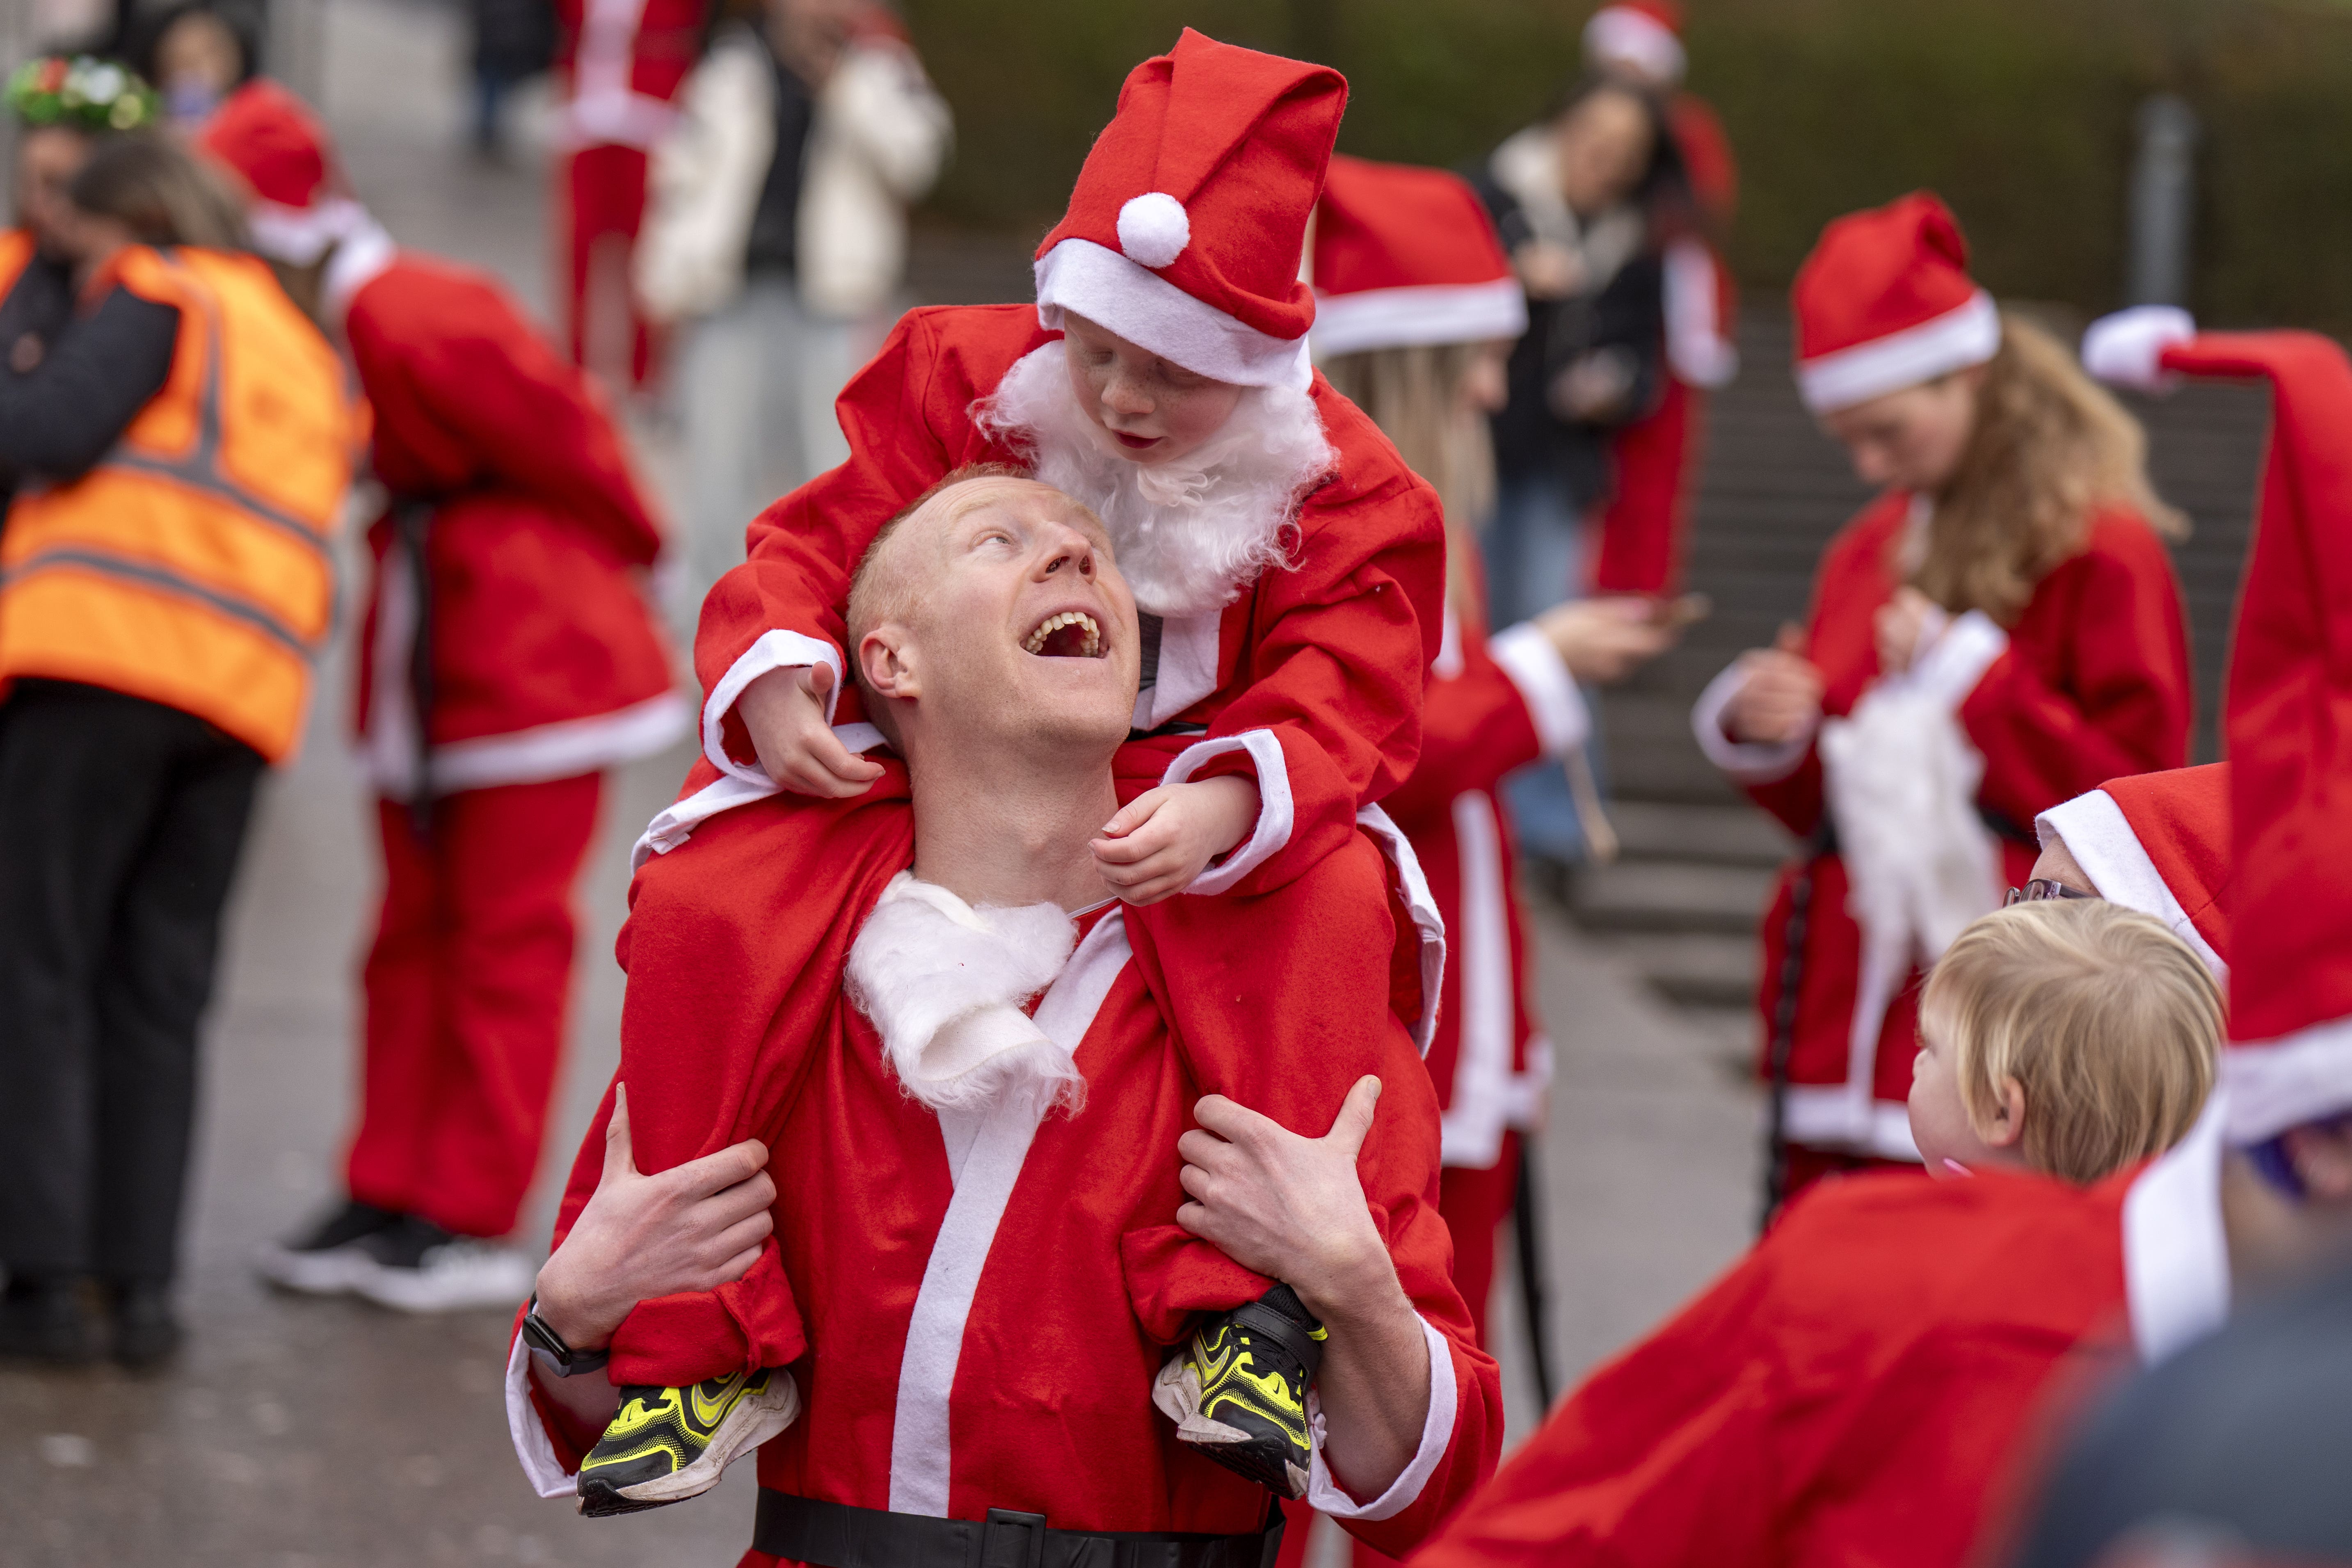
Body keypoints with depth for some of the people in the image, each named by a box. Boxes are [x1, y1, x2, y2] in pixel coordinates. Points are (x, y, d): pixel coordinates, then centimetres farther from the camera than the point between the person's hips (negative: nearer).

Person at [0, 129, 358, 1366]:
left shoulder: (163, 300, 4)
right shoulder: (308, 360, 28)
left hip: (105, 656, -7)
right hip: (246, 694, 7)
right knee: (158, 994, 11)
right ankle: (141, 1282, 5)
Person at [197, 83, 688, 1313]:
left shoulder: (422, 322, -22)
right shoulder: (337, 333, 6)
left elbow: (564, 432, -15)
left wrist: (624, 550, 0)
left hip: (534, 661, -9)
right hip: (427, 677, 9)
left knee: (507, 937, -2)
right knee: (414, 934, 11)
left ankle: (473, 1222, 2)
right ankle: (390, 1197, 16)